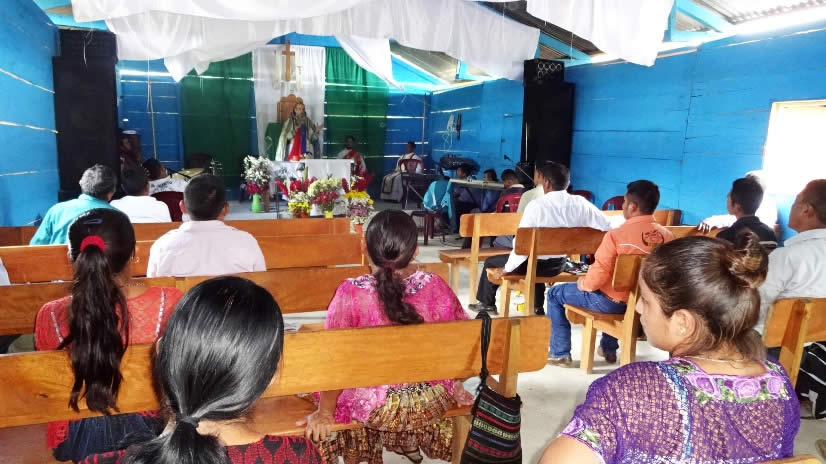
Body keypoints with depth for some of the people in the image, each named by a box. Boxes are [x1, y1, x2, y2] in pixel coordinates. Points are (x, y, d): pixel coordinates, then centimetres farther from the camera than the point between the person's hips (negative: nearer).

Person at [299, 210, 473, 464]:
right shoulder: (435, 286, -15)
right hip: (432, 401, 3)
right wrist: (451, 384, 13)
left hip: (372, 406, -2)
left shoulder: (351, 293, -22)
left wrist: (324, 413, -3)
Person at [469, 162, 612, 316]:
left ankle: (487, 304, 39)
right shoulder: (580, 203, -10)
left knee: (491, 261, 20)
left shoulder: (536, 206, -24)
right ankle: (537, 308, 46)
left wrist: (506, 269, -12)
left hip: (536, 264, -5)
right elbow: (606, 227, -8)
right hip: (559, 265, 5)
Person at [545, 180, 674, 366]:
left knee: (555, 294, 13)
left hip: (614, 302, -6)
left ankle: (560, 353, 18)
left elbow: (598, 276, -24)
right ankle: (609, 349, 44)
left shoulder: (617, 235, -25)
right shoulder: (667, 235, -8)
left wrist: (583, 284, -2)